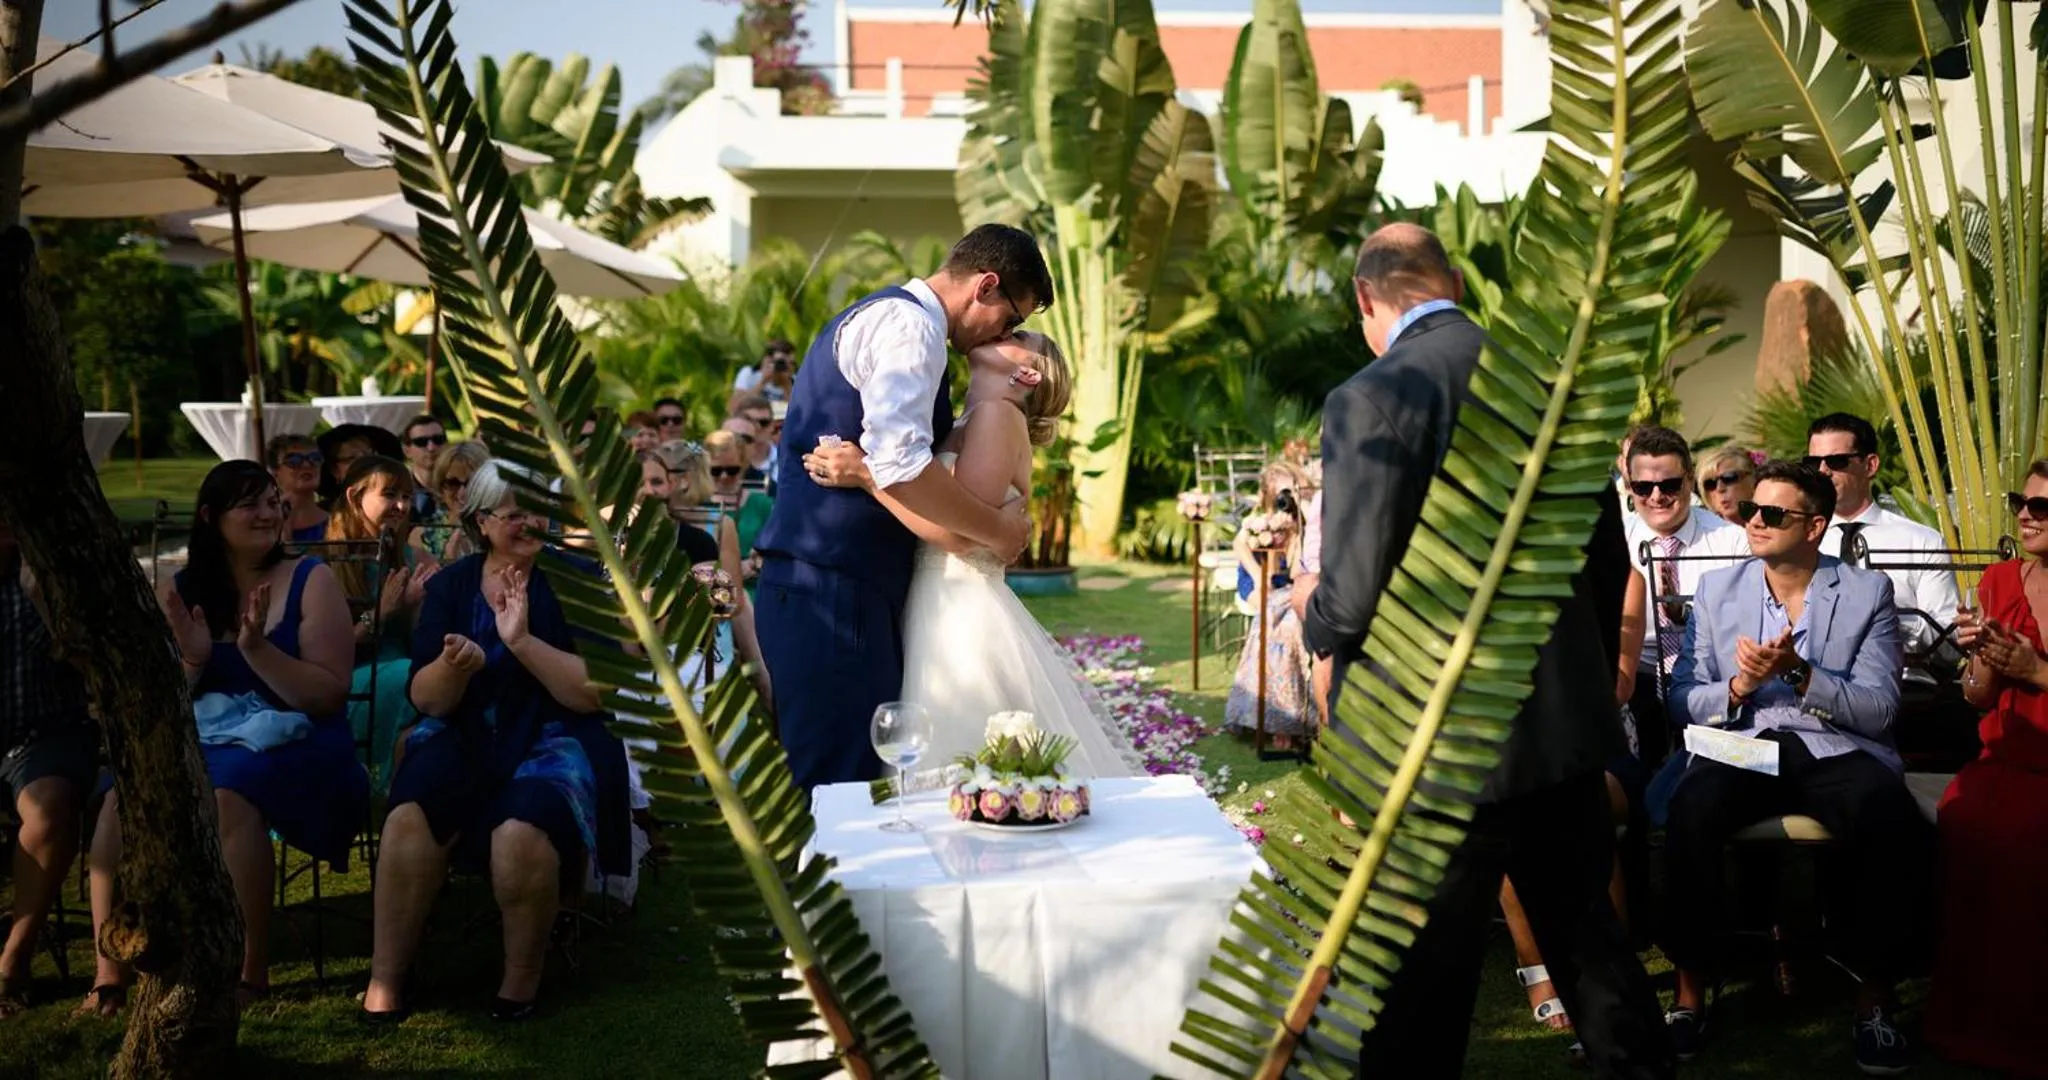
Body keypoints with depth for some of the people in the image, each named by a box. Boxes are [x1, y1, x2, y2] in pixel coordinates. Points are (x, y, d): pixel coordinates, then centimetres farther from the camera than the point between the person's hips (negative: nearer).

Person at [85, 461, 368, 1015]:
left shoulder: (311, 581, 1)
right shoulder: (179, 593, 11)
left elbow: (331, 696, -6)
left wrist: (257, 648, -18)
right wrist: (191, 661, -9)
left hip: (292, 745, -3)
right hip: (197, 741, 3)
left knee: (226, 795, -36)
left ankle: (251, 972, -24)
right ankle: (111, 970, -20)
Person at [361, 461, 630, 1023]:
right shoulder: (450, 585, 7)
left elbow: (594, 693, -12)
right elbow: (427, 700, 2)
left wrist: (522, 641, -23)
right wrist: (454, 664, -21)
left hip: (554, 742, -3)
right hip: (463, 740, 3)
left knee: (521, 833, -33)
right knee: (410, 818, -27)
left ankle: (523, 976, -10)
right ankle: (384, 980, -14)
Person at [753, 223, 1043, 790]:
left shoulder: (877, 316, 22)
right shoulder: (909, 325, -12)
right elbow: (900, 468, -25)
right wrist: (997, 530, -13)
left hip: (827, 581, 10)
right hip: (836, 588, -10)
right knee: (837, 782, -7)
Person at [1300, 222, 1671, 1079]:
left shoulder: (1372, 399, -16)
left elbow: (1354, 591, -21)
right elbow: (1610, 557, 12)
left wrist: (1321, 636, 0)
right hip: (1567, 722, 7)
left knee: (1420, 982, 6)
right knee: (1586, 933, 22)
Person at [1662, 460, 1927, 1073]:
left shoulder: (1868, 593, 8)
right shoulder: (1717, 589, 13)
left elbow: (1879, 710, -1)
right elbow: (1683, 703, 9)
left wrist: (1800, 674, -16)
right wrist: (1740, 686, -11)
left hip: (1837, 749, -1)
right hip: (1739, 746, 1)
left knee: (1894, 826, -33)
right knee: (1691, 812, -33)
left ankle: (1873, 999, -14)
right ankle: (1691, 993, -19)